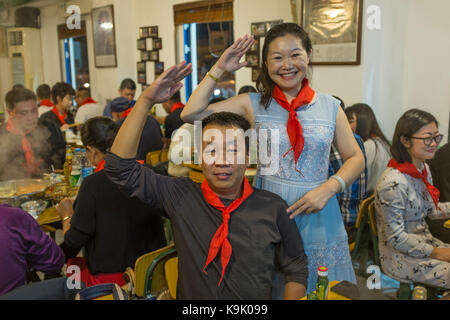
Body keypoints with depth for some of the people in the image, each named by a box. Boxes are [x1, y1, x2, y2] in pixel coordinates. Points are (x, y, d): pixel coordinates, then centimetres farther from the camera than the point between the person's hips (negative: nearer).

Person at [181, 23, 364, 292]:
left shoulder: (329, 106, 2)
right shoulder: (254, 104, -1)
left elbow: (355, 158, 7)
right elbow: (191, 114, -7)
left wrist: (329, 188, -10)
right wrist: (220, 69, -7)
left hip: (317, 215, 1)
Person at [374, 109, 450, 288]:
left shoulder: (423, 169, 1)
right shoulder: (393, 184, -27)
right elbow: (396, 238, -22)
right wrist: (435, 252, -14)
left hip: (425, 242, 9)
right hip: (401, 258, -8)